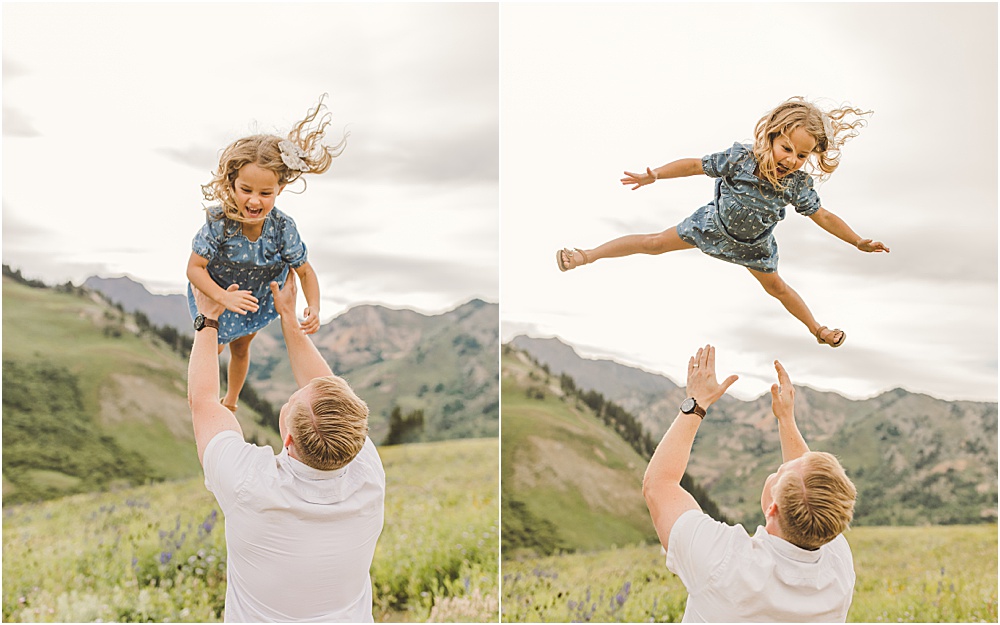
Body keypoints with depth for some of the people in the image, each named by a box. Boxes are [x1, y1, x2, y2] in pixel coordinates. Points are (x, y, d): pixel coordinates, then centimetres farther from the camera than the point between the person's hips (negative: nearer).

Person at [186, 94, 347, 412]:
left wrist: (314, 308, -32)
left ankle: (231, 401, 56)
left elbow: (305, 271, -17)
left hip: (258, 299, 3)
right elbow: (194, 268, -30)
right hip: (216, 295, -3)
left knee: (241, 348, 27)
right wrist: (224, 297, -46)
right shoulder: (218, 222, -37)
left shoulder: (283, 227, -31)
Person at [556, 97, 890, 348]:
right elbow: (694, 165, -27)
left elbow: (823, 216, -14)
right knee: (656, 242, 2)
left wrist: (859, 242, -11)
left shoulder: (798, 184, -28)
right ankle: (589, 255, 16)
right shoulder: (740, 158, -35)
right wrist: (653, 176, -30)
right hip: (715, 225, -1)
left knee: (776, 287, 18)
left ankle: (816, 328, 44)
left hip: (754, 244, 2)